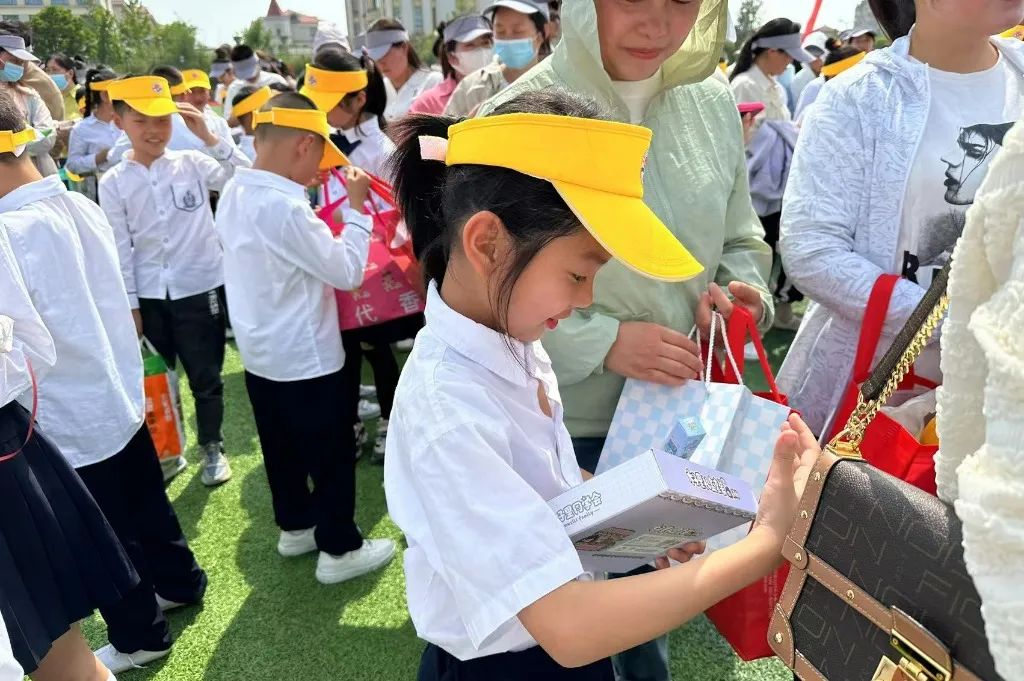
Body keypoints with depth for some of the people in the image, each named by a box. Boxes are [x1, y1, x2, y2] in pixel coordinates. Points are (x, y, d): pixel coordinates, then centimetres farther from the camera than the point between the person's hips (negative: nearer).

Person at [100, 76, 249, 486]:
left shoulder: (193, 163, -3)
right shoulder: (113, 183, -1)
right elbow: (120, 249, -1)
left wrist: (209, 137, -18)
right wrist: (129, 305, -1)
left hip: (200, 288, -1)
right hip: (148, 296, 2)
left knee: (205, 375, 9)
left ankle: (212, 449, 28)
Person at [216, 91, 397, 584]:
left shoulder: (235, 195, 2)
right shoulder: (286, 208, -27)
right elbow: (348, 271, -20)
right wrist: (356, 207, -11)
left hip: (260, 355, 9)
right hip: (304, 359, -9)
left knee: (283, 449, 22)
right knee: (332, 454, 6)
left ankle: (295, 527, 39)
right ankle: (339, 549, 19)